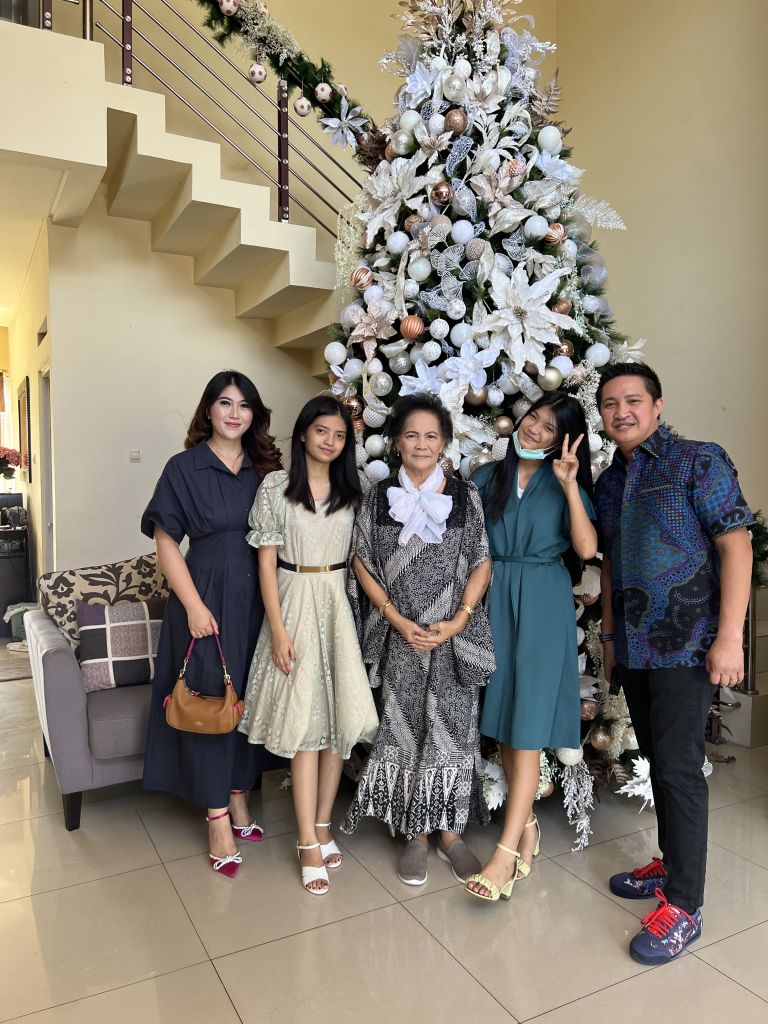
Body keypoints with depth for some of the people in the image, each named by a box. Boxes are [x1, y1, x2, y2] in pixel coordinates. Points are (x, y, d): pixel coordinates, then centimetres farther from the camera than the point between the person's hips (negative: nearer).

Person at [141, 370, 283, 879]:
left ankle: (239, 800, 30)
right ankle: (220, 822, 16)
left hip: (257, 599, 4)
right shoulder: (185, 467, -4)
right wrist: (194, 605, -14)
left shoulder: (264, 469, 7)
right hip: (208, 597, -4)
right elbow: (166, 541, -7)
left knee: (251, 700, 12)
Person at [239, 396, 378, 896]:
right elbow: (266, 561, -5)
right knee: (304, 722, -2)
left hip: (339, 605, 3)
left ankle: (323, 825, 24)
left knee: (341, 717, 5)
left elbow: (357, 556, 10)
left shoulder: (352, 490, 7)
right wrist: (278, 628, -10)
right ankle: (309, 844, 9)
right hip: (295, 604, -3)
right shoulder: (276, 486, -3)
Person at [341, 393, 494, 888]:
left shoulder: (467, 495, 0)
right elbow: (364, 564, 2)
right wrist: (399, 621, -7)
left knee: (454, 730, 7)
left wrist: (458, 620, -11)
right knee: (406, 730, 7)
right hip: (400, 637, 0)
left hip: (456, 636, 0)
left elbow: (482, 564, 0)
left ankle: (451, 831, 26)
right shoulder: (379, 496, 1)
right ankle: (416, 835, 24)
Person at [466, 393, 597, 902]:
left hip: (543, 606, -3)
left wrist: (569, 486, -16)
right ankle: (527, 823, 26)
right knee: (501, 720, 9)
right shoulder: (487, 477, 8)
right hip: (495, 601, 3)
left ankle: (506, 852, -4)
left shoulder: (566, 485, 2)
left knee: (527, 726, -6)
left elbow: (587, 548, -12)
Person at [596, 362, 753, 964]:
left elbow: (736, 544, -12)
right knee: (658, 761, 15)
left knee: (679, 768, -4)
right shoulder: (609, 483, 12)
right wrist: (609, 634, 17)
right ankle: (673, 864, 32)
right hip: (633, 646, 6)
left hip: (687, 643, -6)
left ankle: (684, 906, 9)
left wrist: (729, 636, -18)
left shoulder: (699, 461, -7)